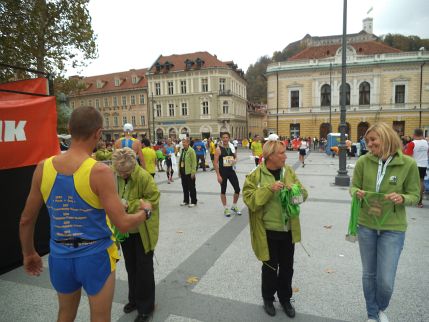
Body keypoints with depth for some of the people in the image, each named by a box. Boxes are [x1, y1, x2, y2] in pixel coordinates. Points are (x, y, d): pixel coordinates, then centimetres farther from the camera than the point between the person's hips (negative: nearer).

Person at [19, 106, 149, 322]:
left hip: (60, 256, 5)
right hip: (95, 256, -4)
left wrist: (29, 253, 19)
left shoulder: (43, 168, -6)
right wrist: (144, 211, -1)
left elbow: (26, 220, 3)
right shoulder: (100, 172, -21)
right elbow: (123, 224, -21)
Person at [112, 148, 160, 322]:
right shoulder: (115, 176, -7)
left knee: (144, 268, 8)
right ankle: (134, 299, 43)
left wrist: (129, 205, -27)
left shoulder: (144, 177, -23)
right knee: (130, 267, 21)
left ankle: (146, 306, 28)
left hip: (142, 231, -5)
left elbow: (153, 200, -22)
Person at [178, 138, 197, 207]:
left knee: (191, 188, 3)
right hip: (183, 172, 7)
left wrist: (193, 172, -18)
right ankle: (186, 201, 26)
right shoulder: (182, 150, 11)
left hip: (189, 172, -7)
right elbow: (180, 160, 15)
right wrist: (179, 171, 12)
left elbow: (194, 162, -15)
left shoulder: (191, 151, -12)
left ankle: (193, 202, 13)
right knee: (185, 187, 14)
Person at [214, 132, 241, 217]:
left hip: (231, 170, 4)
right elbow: (216, 163, -12)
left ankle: (234, 206, 25)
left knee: (237, 189, 3)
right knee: (223, 190, 7)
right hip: (222, 171, -4)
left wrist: (235, 160, -6)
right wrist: (218, 175, -16)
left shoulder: (232, 147, 4)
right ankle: (226, 208, 22)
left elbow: (235, 157, 19)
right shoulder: (218, 149, -10)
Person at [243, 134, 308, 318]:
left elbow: (303, 194, 5)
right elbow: (249, 200, -18)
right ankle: (268, 298, 36)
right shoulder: (256, 175, -13)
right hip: (268, 231, -4)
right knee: (270, 266, 12)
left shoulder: (288, 171, 2)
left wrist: (296, 189, -18)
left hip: (288, 230, 4)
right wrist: (269, 189, -28)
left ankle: (285, 298, 39)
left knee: (287, 267, 17)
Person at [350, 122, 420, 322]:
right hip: (366, 225, 2)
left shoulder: (408, 164, -11)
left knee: (386, 281, 2)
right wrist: (357, 193, -20)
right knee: (369, 274, 15)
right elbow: (353, 186, 3)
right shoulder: (363, 161, -8)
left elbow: (414, 195, -3)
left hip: (393, 228, -1)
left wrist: (402, 198, -24)